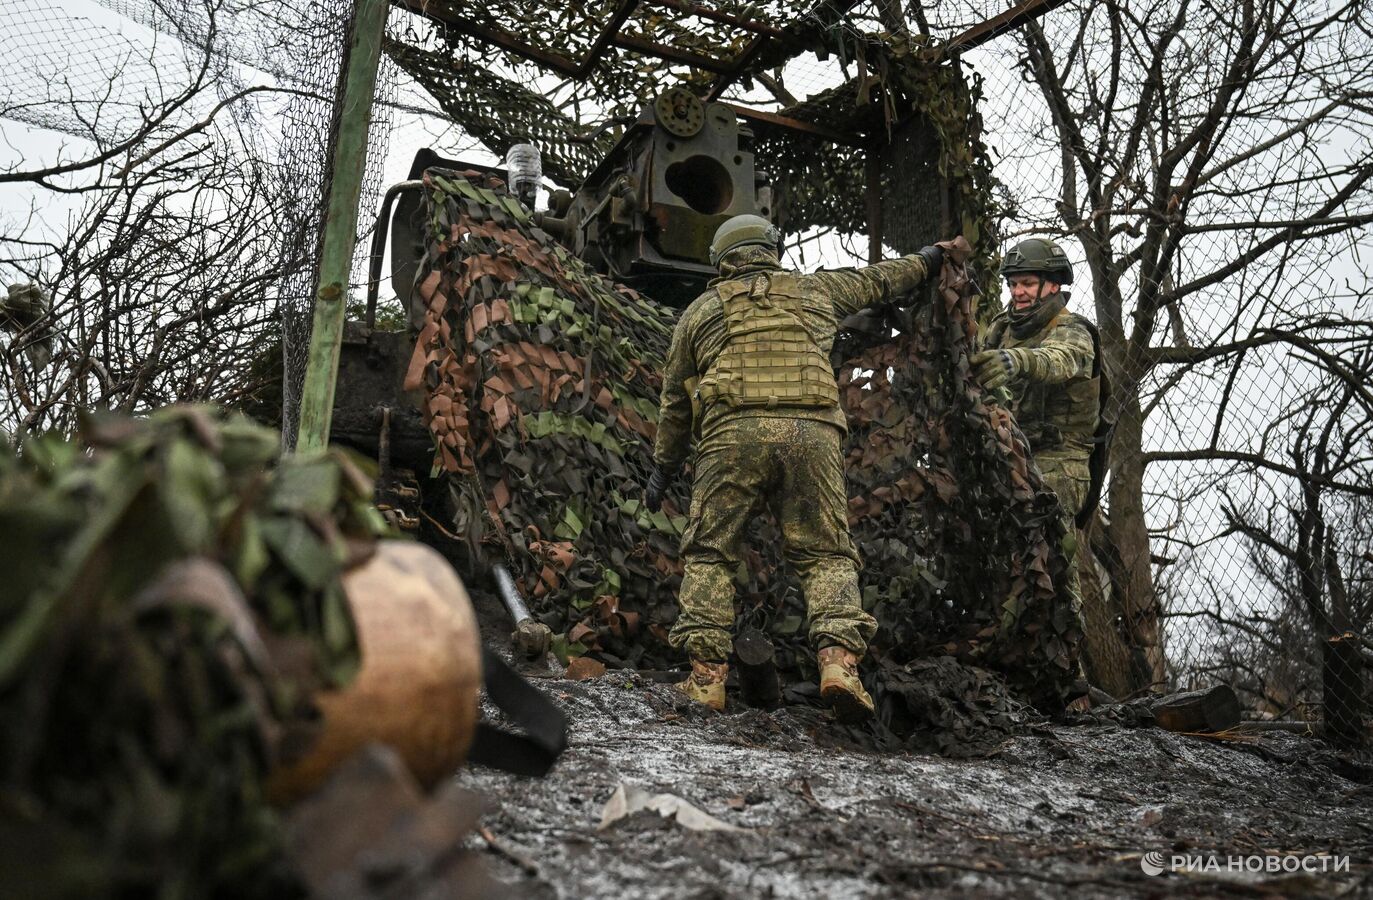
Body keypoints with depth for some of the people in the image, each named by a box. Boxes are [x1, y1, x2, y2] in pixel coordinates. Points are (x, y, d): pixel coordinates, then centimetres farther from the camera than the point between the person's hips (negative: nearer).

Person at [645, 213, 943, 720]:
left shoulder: (701, 311, 21)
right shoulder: (813, 292, 23)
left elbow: (675, 400, 23)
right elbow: (874, 283, 39)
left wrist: (663, 467, 32)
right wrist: (924, 262, 57)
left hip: (733, 434, -1)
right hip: (811, 432, 1)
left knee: (710, 554, 7)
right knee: (825, 554, 5)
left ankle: (706, 675, -1)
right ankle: (838, 658, -13)